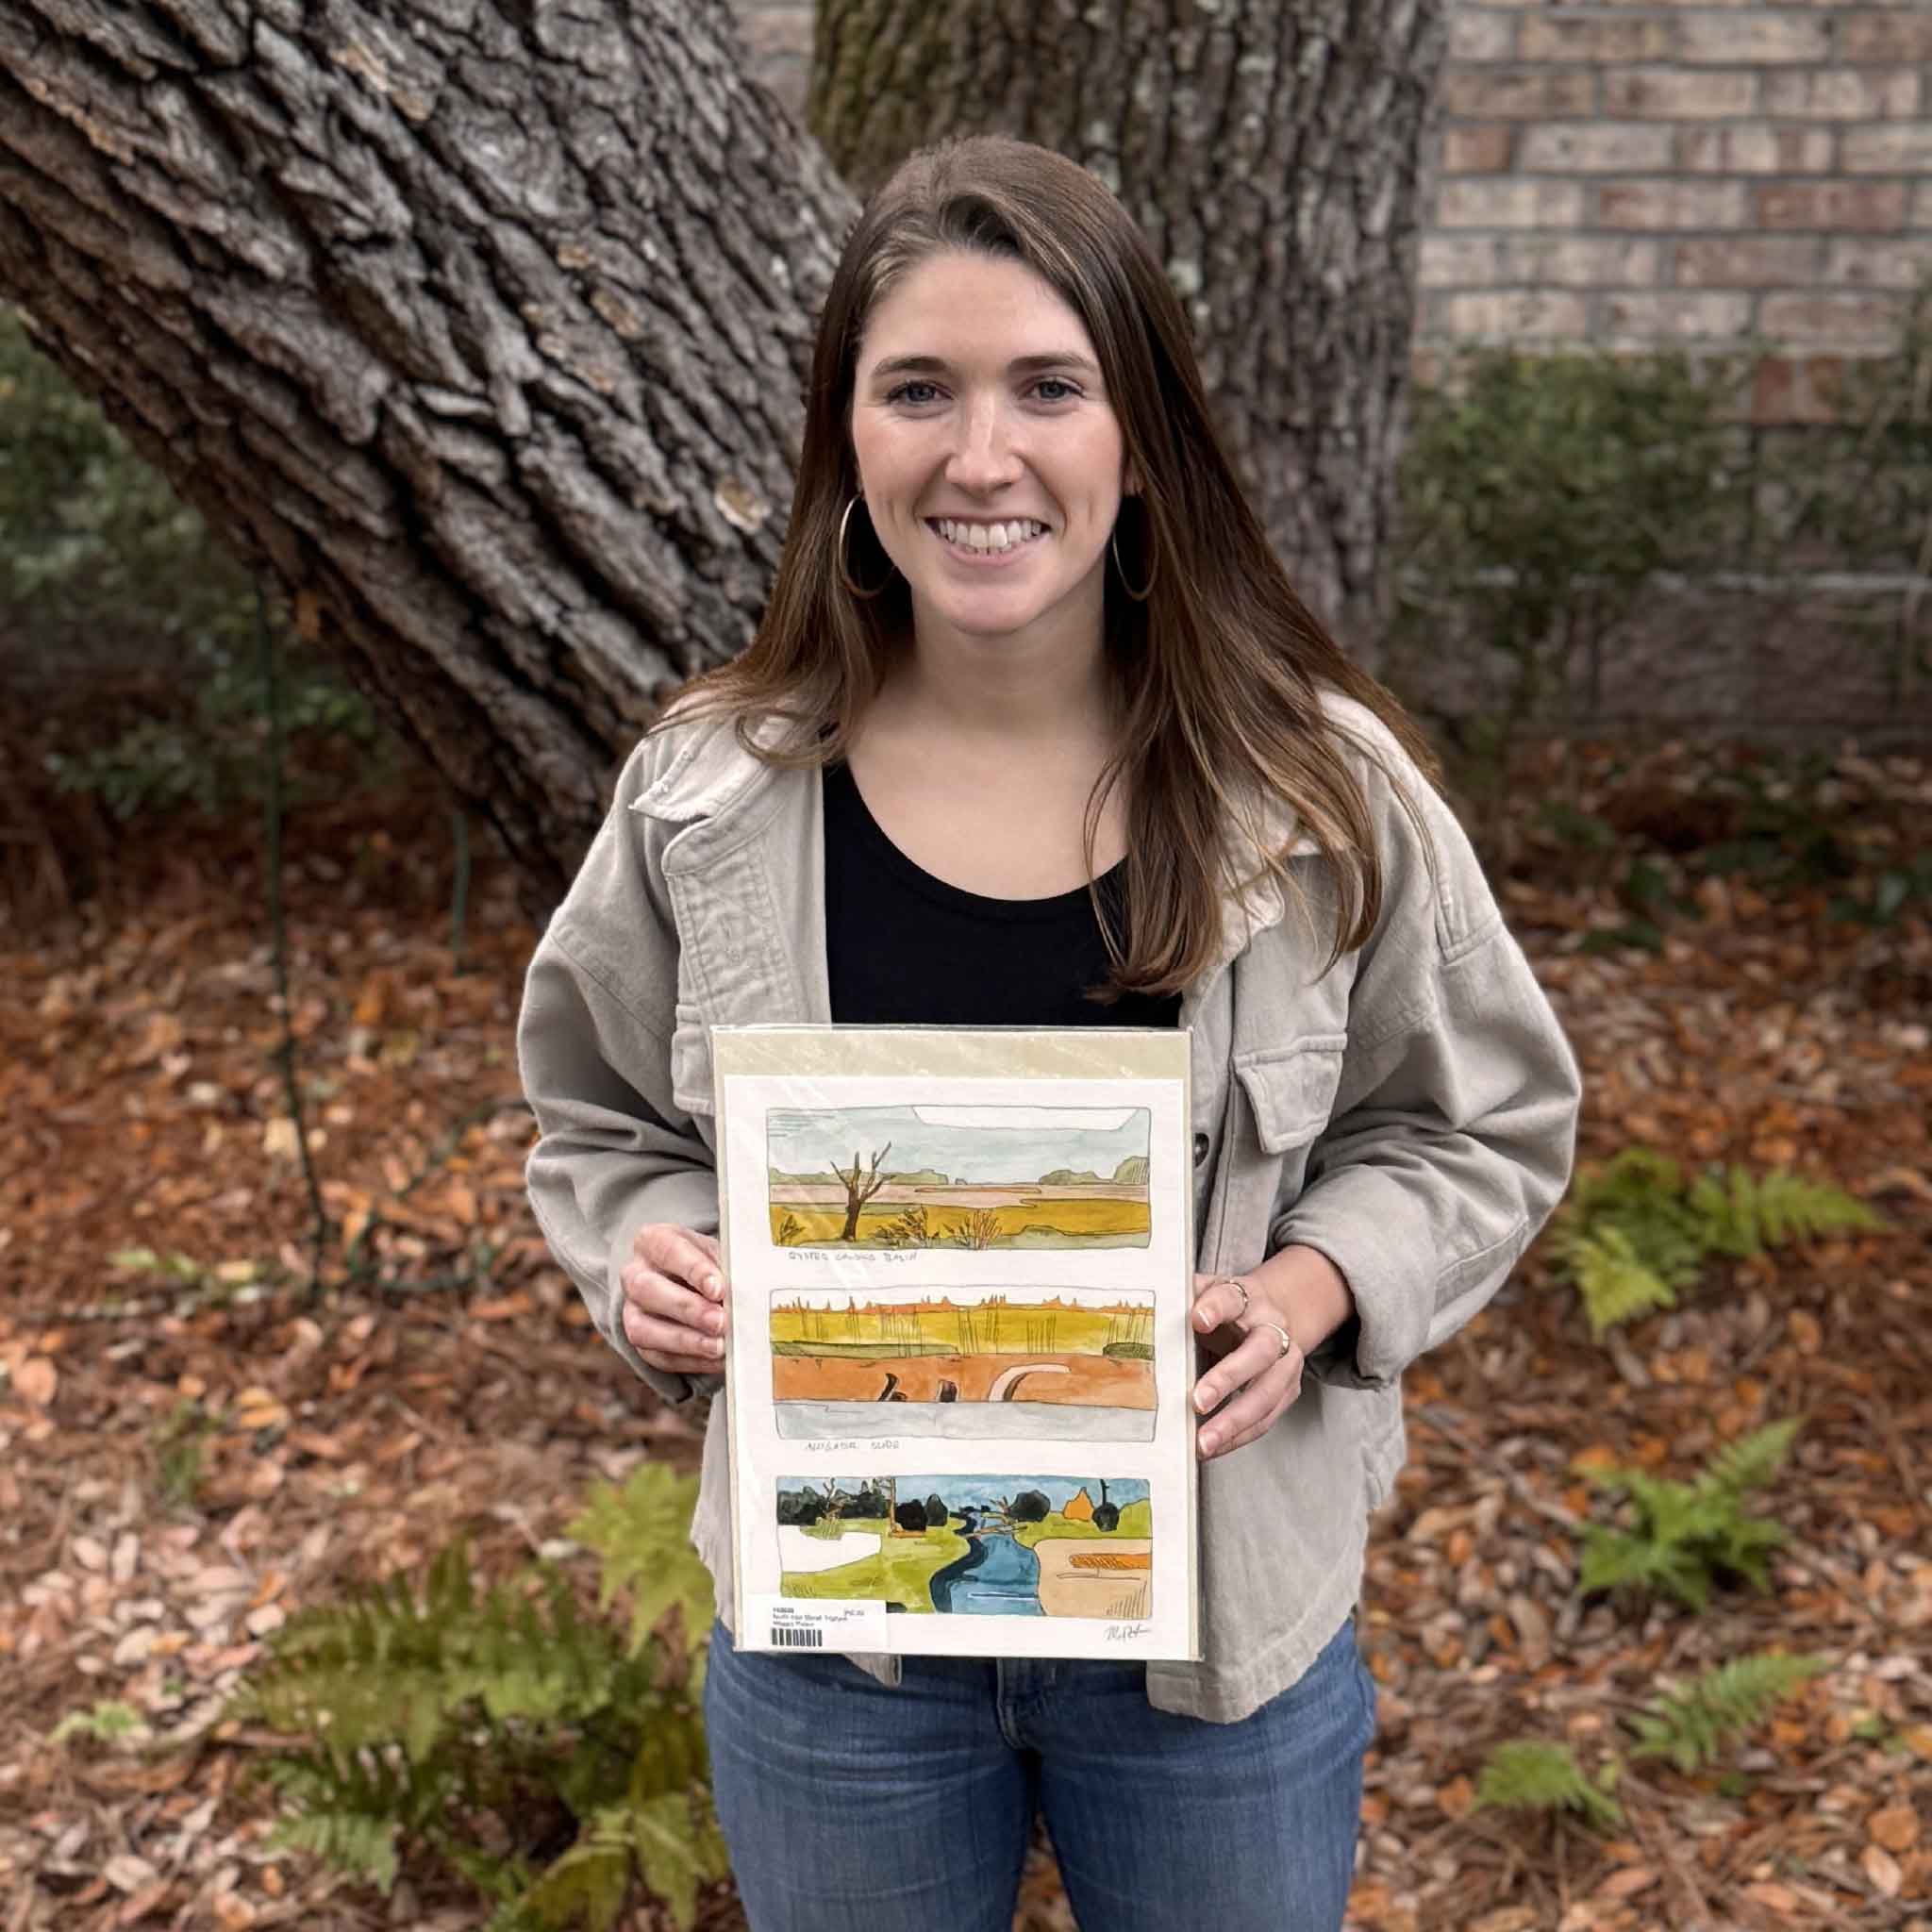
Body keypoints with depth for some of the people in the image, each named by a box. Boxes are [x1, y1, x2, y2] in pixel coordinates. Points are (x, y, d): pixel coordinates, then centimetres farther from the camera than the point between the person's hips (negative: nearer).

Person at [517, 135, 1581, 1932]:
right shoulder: (709, 793, -9)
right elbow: (603, 1127, 5)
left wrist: (1312, 1285, -18)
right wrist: (654, 1259, -16)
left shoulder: (1324, 786, -12)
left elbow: (1479, 1129, 0)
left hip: (1223, 1617, 0)